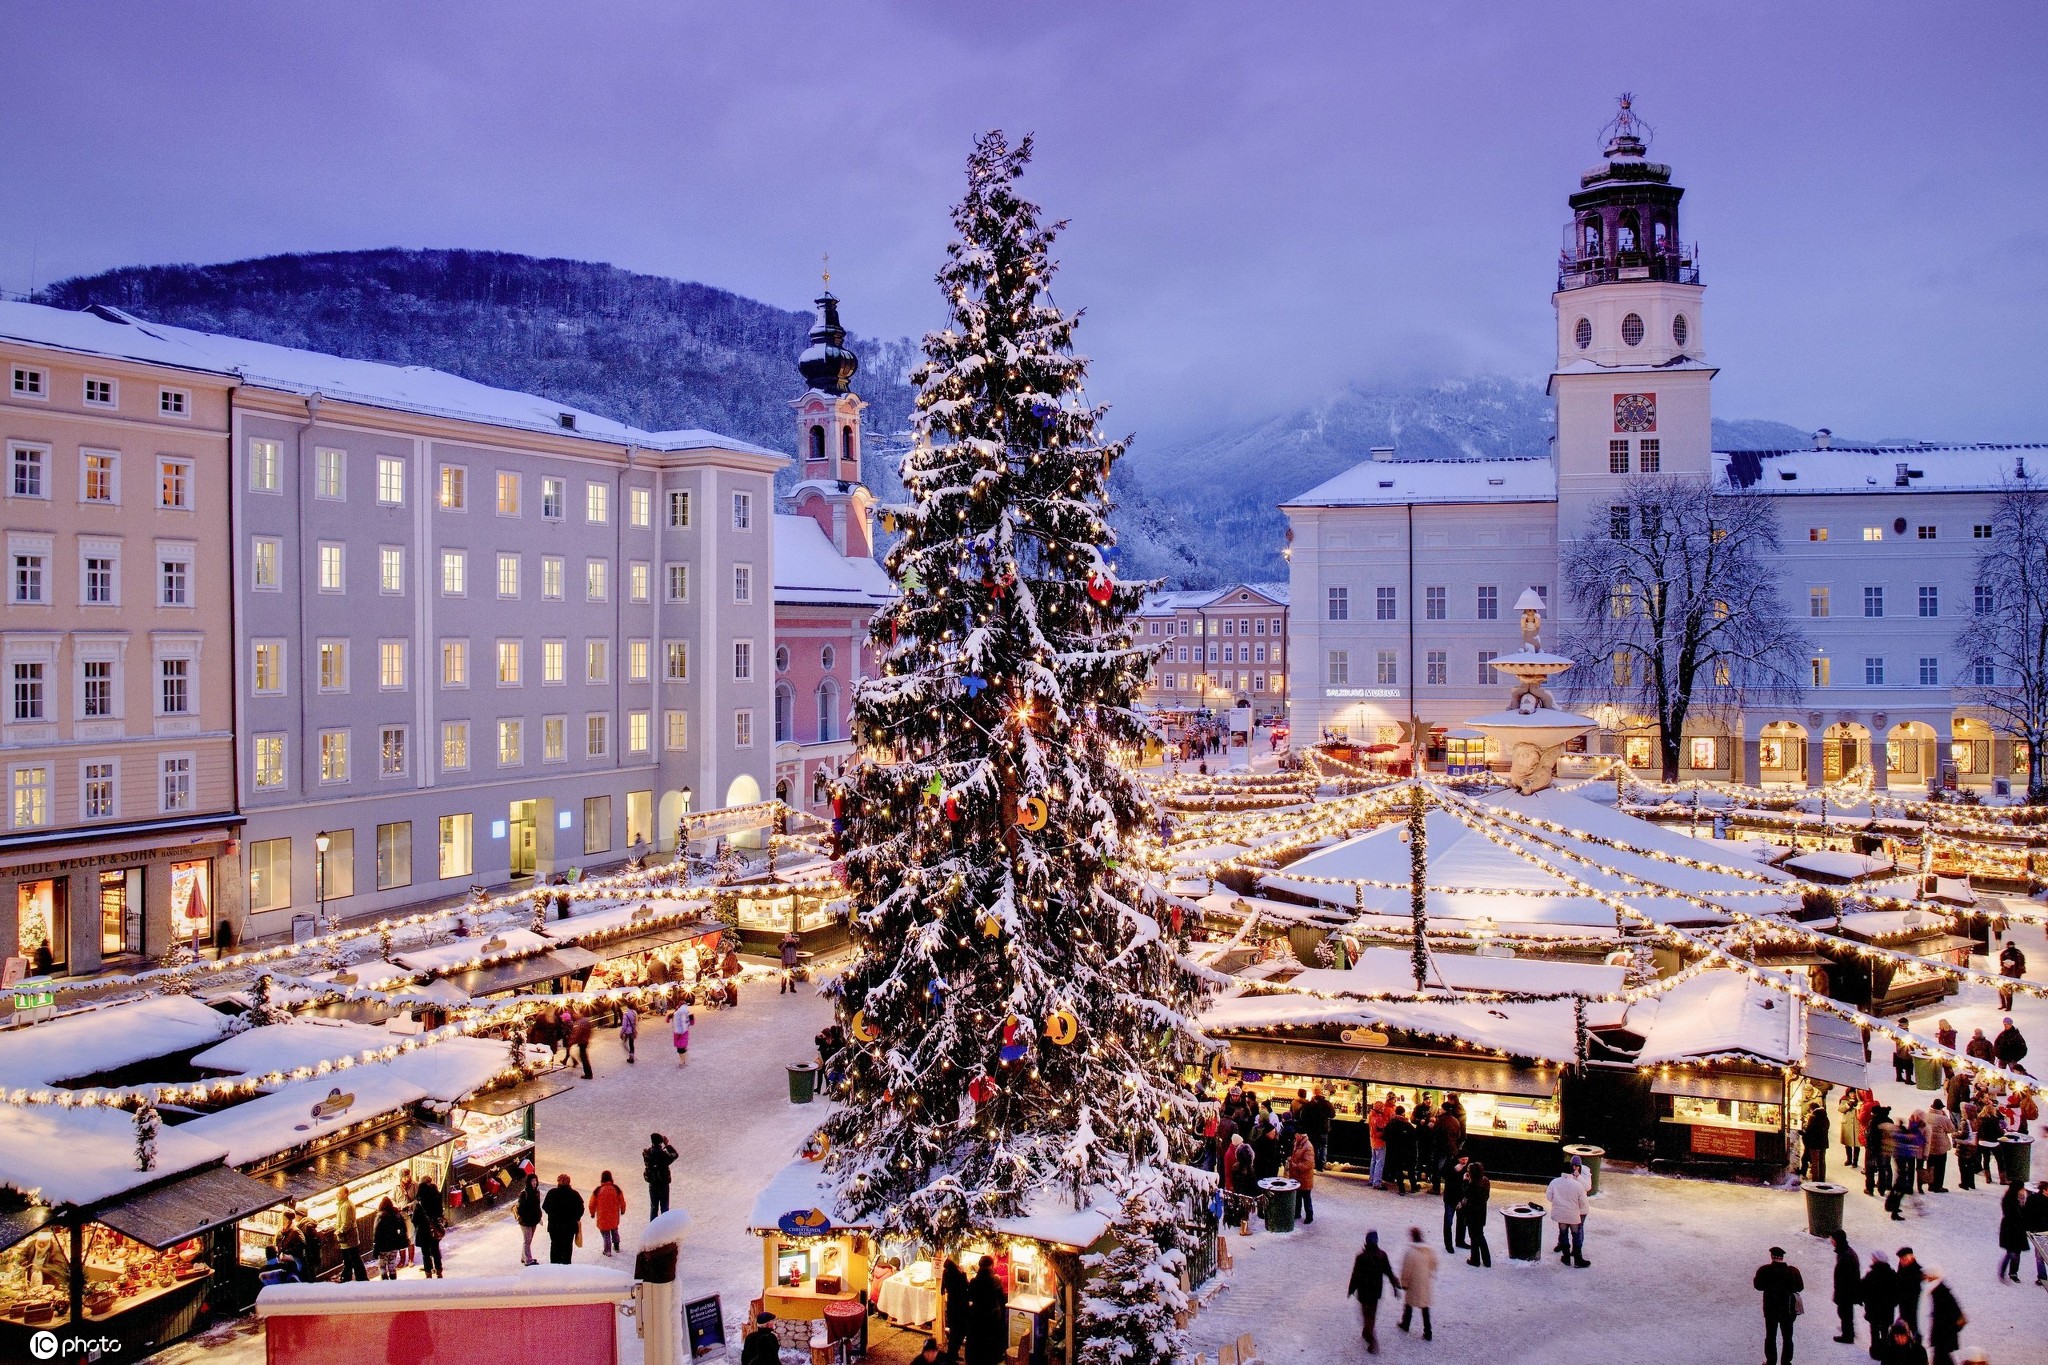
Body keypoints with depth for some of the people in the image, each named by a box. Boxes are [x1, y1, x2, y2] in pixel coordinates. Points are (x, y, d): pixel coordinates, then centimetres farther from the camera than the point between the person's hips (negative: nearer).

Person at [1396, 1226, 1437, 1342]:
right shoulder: (1431, 1250, -7)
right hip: (1427, 1284, 4)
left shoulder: (1410, 1252, -23)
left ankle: (1405, 1324, 38)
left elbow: (1406, 1270, -17)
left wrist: (1404, 1283, -4)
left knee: (1408, 1304, 19)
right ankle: (1428, 1333, 16)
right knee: (1425, 1308, 15)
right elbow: (1434, 1266, 5)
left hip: (1414, 1285, -4)